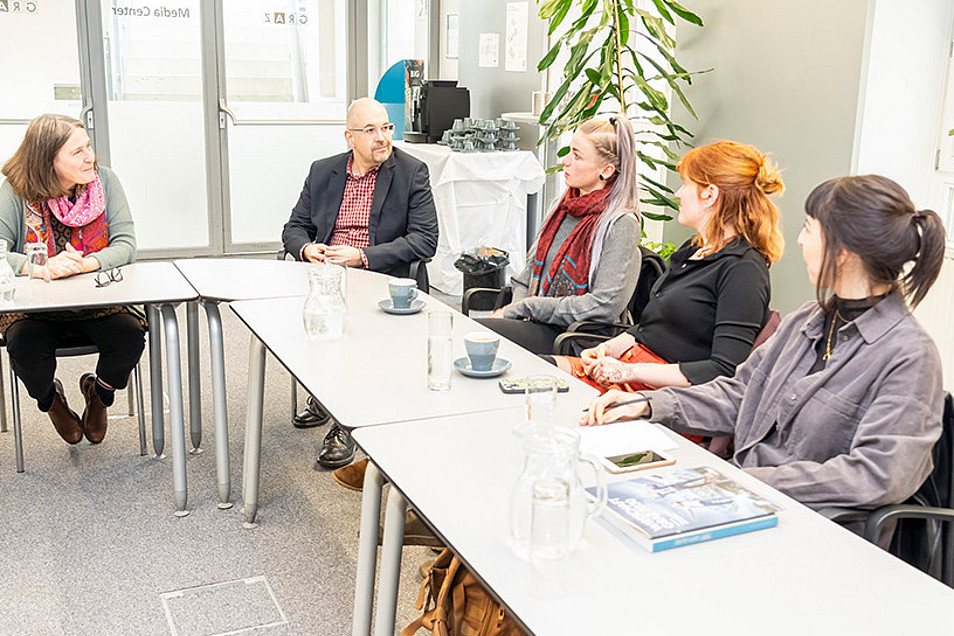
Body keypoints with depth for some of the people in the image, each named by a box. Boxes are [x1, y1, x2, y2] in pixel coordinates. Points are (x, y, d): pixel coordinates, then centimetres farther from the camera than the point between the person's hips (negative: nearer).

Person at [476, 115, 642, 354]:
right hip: (535, 325, 7)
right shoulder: (565, 206, 14)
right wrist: (514, 307, -3)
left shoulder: (620, 224, -9)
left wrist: (524, 308, -14)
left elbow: (604, 306, -18)